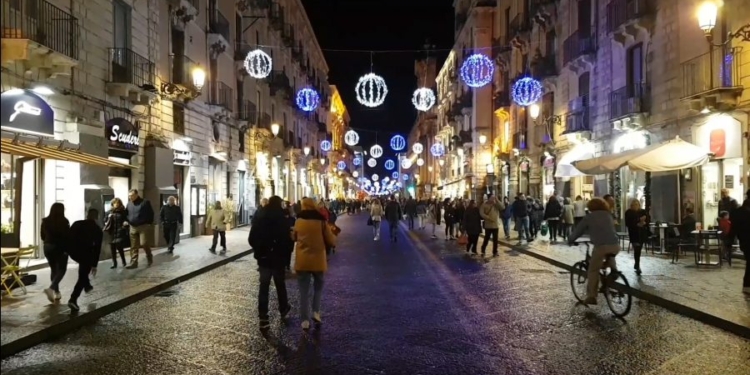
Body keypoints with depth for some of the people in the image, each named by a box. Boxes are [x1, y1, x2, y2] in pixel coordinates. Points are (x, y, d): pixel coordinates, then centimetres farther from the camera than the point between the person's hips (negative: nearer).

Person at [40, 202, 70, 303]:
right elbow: (68, 235, -13)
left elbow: (42, 235, 10)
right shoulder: (64, 222, -13)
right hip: (60, 247, -5)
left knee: (53, 269, 15)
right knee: (61, 270, 3)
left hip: (48, 247, 5)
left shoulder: (45, 221, 2)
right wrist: (69, 247, -2)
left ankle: (56, 292, 17)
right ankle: (51, 288, -18)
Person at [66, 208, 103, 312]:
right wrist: (94, 265, 7)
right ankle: (73, 299, -9)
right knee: (82, 277, 4)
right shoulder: (97, 229, 7)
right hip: (86, 253, -3)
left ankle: (87, 285, 37)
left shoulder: (77, 224, 12)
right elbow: (97, 248, 4)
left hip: (73, 251, 3)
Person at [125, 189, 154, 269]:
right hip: (133, 227, 5)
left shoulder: (145, 202, -7)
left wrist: (150, 223, -8)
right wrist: (126, 221, 1)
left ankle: (149, 256, 16)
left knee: (143, 243, -11)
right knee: (133, 246, 5)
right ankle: (133, 262, 8)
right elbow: (126, 214, 20)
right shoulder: (129, 204, 10)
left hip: (143, 226, -5)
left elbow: (151, 213, -4)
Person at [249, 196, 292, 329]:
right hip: (278, 258, -3)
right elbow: (287, 240, -15)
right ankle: (283, 310, 32)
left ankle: (262, 318, 0)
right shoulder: (282, 219, -12)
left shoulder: (259, 218, 1)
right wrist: (286, 254, -1)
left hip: (263, 257, 3)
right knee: (280, 285, 15)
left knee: (263, 286, 4)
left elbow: (251, 238, 5)